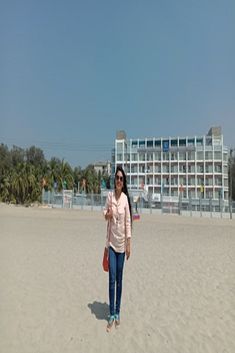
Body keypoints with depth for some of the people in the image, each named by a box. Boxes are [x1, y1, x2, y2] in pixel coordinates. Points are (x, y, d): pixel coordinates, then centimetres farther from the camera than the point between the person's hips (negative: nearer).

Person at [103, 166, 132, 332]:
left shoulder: (125, 198, -7)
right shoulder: (109, 195, -4)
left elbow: (128, 222, -4)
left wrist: (129, 244, -6)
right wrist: (107, 215, -14)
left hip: (121, 243, 0)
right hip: (111, 242, 1)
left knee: (119, 280, 12)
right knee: (112, 279, 3)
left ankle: (117, 312, 28)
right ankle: (111, 314, 18)